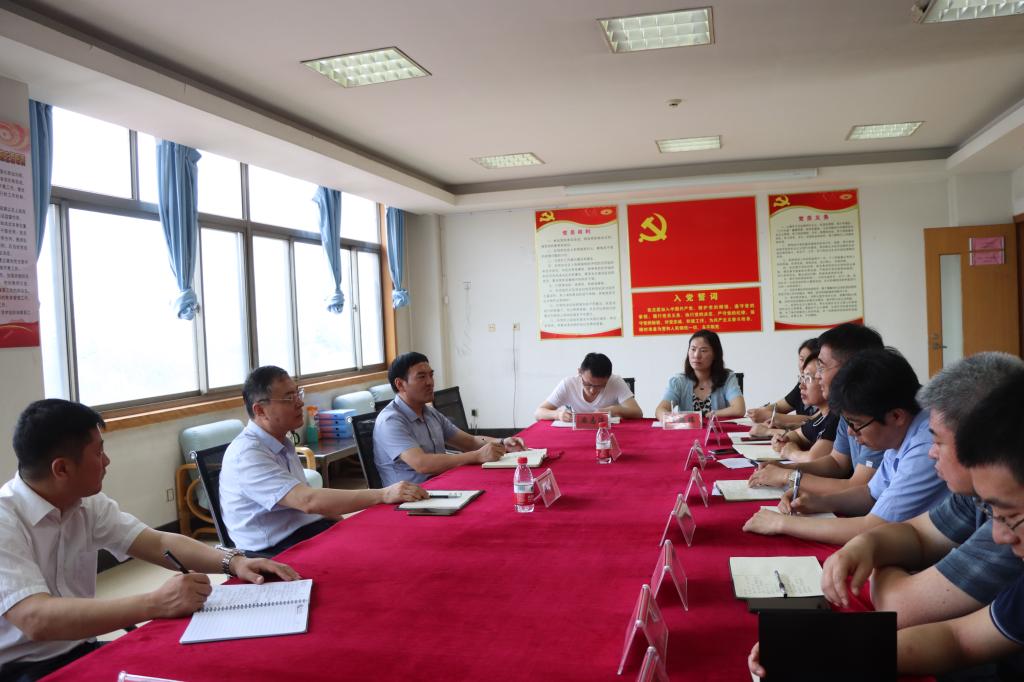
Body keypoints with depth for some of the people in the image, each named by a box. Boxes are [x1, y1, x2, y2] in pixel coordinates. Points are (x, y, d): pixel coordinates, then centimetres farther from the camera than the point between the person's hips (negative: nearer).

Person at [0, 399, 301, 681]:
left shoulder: (87, 503, 1)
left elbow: (159, 543, 2)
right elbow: (36, 620, -34)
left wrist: (233, 561, -14)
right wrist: (155, 604, -40)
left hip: (82, 651, 6)